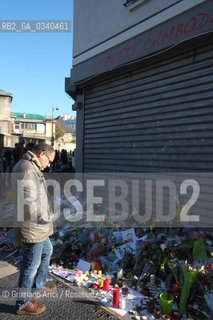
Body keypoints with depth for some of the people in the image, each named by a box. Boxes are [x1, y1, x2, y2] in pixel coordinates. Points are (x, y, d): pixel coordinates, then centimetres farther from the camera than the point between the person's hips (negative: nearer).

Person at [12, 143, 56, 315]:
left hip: (38, 226, 11)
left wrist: (46, 218, 17)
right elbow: (29, 202, -28)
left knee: (47, 252, 26)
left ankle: (38, 287, 44)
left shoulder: (33, 168, 11)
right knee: (32, 264, 4)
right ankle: (23, 304, 24)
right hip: (32, 228, -11)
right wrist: (47, 219, -16)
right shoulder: (26, 169, -23)